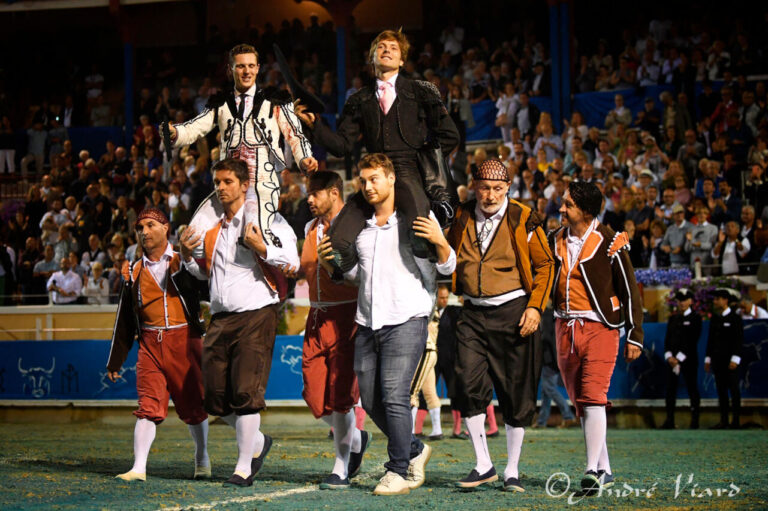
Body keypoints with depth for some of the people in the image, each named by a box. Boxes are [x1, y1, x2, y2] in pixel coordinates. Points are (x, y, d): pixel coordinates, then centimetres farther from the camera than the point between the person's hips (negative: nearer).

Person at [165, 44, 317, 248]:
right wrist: (173, 133, -13)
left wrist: (304, 159, -12)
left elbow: (294, 134, 8)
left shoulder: (274, 101, 13)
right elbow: (195, 128, 10)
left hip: (263, 184, -4)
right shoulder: (221, 105, 20)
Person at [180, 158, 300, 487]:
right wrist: (187, 255, 8)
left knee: (245, 393, -11)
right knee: (215, 397, 4)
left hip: (255, 314, -6)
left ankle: (244, 467, -2)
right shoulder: (211, 225, 16)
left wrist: (262, 248, -21)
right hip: (220, 318, 6)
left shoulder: (265, 219, -2)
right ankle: (258, 442, 27)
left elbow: (293, 262, -6)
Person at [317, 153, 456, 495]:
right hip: (367, 324, 6)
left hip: (406, 320, -6)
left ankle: (398, 472, -6)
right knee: (370, 400, 6)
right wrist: (328, 263, 8)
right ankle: (414, 449, 27)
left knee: (394, 395, -15)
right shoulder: (359, 226, 16)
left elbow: (447, 267, -1)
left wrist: (439, 242, -21)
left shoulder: (417, 219, 1)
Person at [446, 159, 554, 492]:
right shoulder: (461, 220, 7)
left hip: (513, 312, -2)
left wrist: (535, 307, -7)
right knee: (470, 386, -12)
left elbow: (544, 265, 3)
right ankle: (483, 466, -2)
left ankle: (512, 471, 13)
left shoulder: (523, 220, -2)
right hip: (472, 314, 2)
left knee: (517, 394, 2)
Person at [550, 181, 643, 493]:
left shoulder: (609, 243, -7)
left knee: (593, 398, -15)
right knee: (580, 403, 7)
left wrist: (634, 335, -4)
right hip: (565, 328, 6)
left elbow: (629, 291, -3)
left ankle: (593, 471, -16)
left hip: (599, 327, -6)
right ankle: (604, 470, 16)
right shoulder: (555, 240, 8)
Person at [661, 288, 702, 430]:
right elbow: (667, 338, 12)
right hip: (672, 359, 5)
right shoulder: (673, 318, 16)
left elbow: (692, 340, -8)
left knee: (692, 389, -2)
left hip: (688, 359, -5)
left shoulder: (695, 317, -1)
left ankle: (694, 421, 0)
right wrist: (669, 356, -4)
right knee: (670, 389, 1)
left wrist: (679, 358, -13)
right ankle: (670, 420, 2)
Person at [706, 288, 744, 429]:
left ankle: (736, 421, 0)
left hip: (730, 360, -6)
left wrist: (735, 359, -15)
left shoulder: (735, 317, -5)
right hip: (717, 359, 6)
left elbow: (739, 339, -9)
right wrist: (708, 358, 11)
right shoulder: (714, 318, 13)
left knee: (734, 389, -3)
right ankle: (723, 420, 9)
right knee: (721, 390, 6)